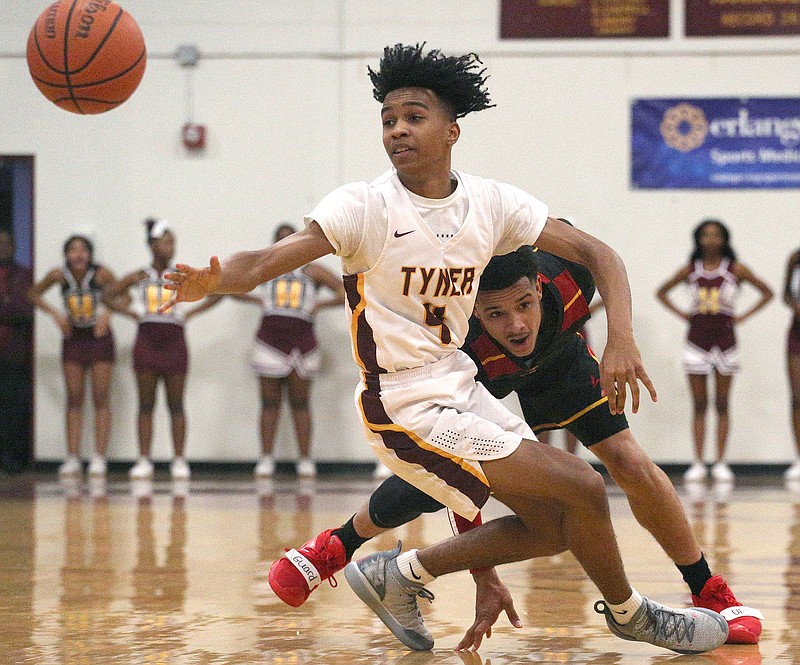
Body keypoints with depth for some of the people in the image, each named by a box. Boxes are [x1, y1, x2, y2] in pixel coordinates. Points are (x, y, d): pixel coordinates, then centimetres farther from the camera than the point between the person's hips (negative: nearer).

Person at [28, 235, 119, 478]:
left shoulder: (101, 274, -16)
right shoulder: (59, 275, -10)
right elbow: (35, 293, 4)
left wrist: (108, 312, -21)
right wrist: (55, 313, -8)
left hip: (100, 338, -2)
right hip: (73, 339, 2)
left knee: (101, 399, -2)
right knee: (74, 400, 2)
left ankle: (99, 458, -1)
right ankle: (72, 459, 3)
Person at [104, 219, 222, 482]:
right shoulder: (138, 277, 4)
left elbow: (217, 293, 5)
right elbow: (108, 296, 9)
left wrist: (190, 313, -1)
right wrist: (130, 311, 0)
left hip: (174, 342, 0)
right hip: (147, 340, 0)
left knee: (176, 405, 1)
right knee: (146, 405, 2)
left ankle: (179, 460, 4)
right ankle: (144, 460, 4)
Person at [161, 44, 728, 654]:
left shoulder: (491, 203, -3)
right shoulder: (365, 207, -17)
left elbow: (596, 254, -1)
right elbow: (267, 262, -28)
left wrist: (621, 337, -19)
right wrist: (212, 280, -51)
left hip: (460, 387, 7)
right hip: (408, 406, -7)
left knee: (555, 527, 10)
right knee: (583, 488, -10)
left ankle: (399, 574, 18)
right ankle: (629, 613, 18)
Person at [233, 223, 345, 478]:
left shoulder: (312, 271, 11)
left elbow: (347, 292, 7)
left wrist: (319, 304, -1)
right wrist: (258, 300, 2)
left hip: (301, 340, 0)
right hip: (270, 339, 0)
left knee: (300, 404, 3)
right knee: (270, 402, 1)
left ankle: (305, 460, 3)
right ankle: (266, 459, 2)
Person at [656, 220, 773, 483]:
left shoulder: (735, 269, -1)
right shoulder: (690, 270, 3)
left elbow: (767, 293, 5)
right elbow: (661, 292, 16)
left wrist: (742, 317, -2)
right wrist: (681, 314, 4)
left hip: (725, 340, -1)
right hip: (697, 340, 1)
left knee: (722, 405, 3)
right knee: (699, 406, 1)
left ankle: (721, 463, 5)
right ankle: (698, 463, 3)